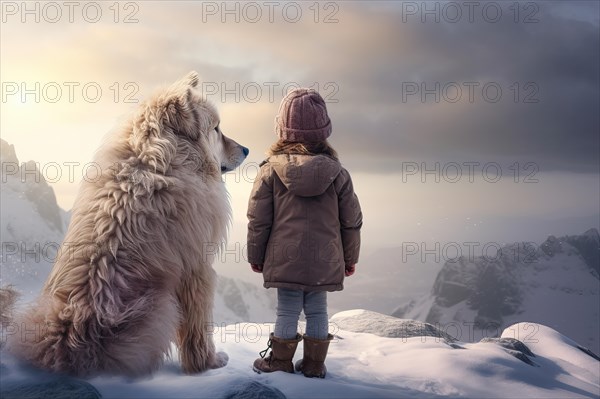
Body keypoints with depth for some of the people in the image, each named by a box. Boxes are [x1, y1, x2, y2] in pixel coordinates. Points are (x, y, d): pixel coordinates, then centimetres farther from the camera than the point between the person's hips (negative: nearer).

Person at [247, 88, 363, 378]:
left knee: (287, 311, 10)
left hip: (284, 260, -1)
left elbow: (258, 220, -3)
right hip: (325, 262, 1)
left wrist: (255, 255, 11)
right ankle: (314, 364, 21)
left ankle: (280, 361, 22)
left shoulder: (270, 171, -8)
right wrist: (350, 258, 17)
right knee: (317, 310, 13)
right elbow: (352, 221, 3)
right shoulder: (338, 174, -4)